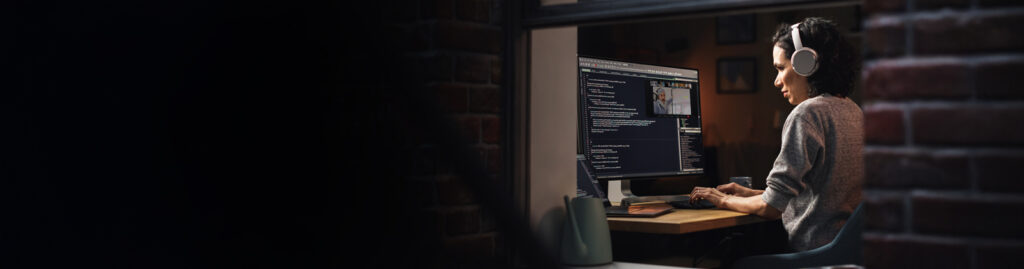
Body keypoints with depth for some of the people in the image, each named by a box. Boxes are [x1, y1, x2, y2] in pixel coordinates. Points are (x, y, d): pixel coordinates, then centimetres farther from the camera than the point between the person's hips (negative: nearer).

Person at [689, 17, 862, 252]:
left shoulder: (807, 114, -15)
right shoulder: (853, 110, 15)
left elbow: (772, 208, -16)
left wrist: (724, 200, 2)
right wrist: (751, 194, 21)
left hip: (816, 250, -9)